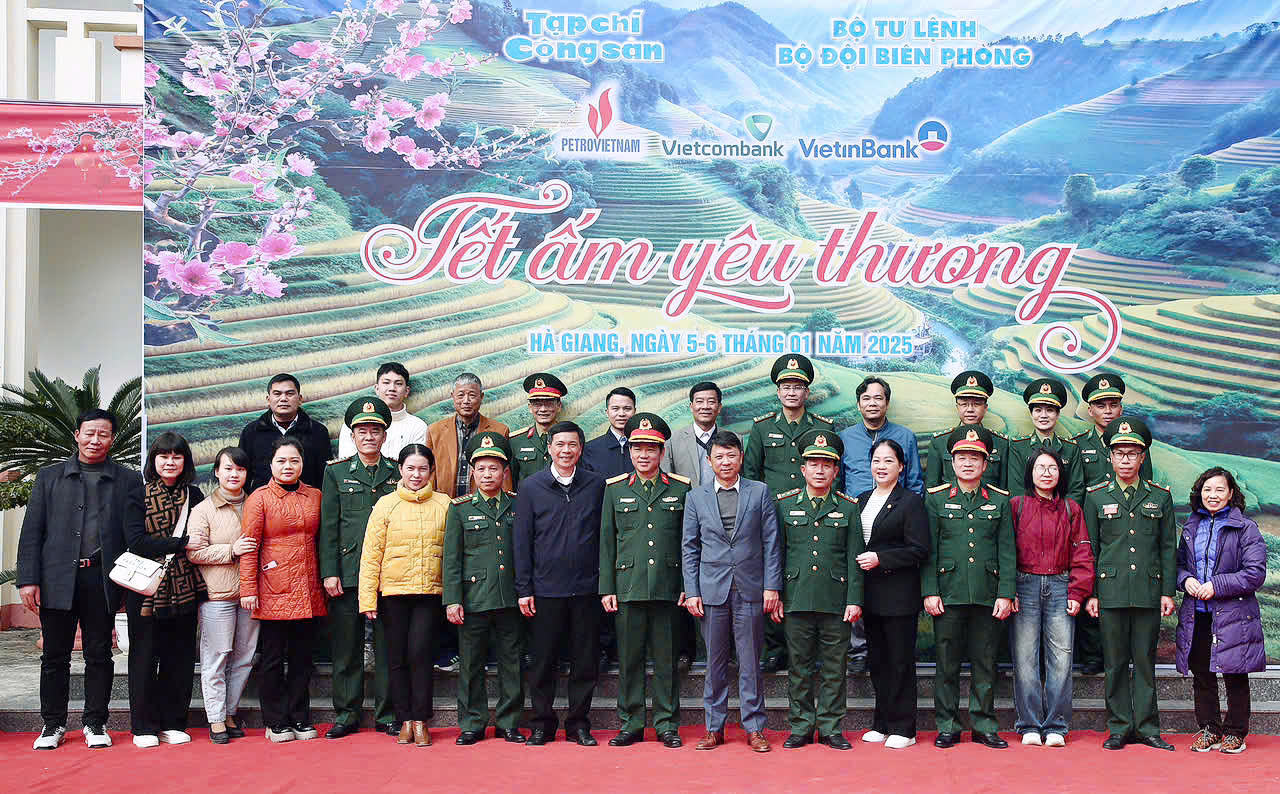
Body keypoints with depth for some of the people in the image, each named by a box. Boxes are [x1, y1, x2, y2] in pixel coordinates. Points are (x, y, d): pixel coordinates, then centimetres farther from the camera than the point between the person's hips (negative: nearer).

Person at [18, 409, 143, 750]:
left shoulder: (128, 481, 9)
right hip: (57, 579, 1)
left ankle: (95, 723, 16)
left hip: (102, 580, 0)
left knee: (99, 655, 5)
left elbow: (134, 532, 4)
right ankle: (53, 724, 18)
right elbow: (31, 532, 7)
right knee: (55, 655, 6)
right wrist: (28, 579, -3)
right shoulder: (49, 477, 11)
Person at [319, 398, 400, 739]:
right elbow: (328, 527, 4)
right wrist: (329, 572, -4)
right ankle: (346, 715, 13)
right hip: (347, 573, 0)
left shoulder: (398, 473, 10)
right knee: (346, 647, 4)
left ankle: (387, 714, 12)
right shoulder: (336, 473, 9)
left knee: (388, 646, 3)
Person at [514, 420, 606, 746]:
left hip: (586, 588, 1)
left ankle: (578, 723, 17)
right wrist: (524, 589, -2)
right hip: (545, 588, 0)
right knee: (543, 661, 5)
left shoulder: (596, 484, 6)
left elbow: (605, 536, 8)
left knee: (585, 661, 5)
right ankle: (542, 724, 17)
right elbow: (522, 541, 3)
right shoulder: (531, 486, 4)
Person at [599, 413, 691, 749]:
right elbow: (606, 542, 9)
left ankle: (667, 724, 13)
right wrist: (606, 588, 4)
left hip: (668, 588, -1)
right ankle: (631, 724, 14)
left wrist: (688, 586, 1)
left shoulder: (680, 489, 7)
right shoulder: (615, 489, 9)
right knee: (629, 658, 4)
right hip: (628, 587, 1)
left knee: (666, 658, 4)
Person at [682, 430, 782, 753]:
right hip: (712, 590, 1)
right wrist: (691, 591, 1)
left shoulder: (760, 492, 6)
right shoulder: (696, 497, 8)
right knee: (715, 663, 7)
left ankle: (754, 727, 12)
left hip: (750, 590, -1)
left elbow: (771, 542, 4)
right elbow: (689, 548, 8)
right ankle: (714, 727, 16)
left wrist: (772, 586, -2)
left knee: (750, 662, 3)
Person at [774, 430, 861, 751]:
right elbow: (776, 554, 8)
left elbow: (854, 558, 5)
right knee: (799, 666, 6)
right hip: (796, 600, 0)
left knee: (834, 667, 5)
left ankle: (831, 728, 14)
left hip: (836, 601, 0)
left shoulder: (848, 508, 7)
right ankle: (801, 727, 15)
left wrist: (855, 600, -3)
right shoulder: (784, 504, 8)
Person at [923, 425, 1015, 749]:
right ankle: (947, 726, 12)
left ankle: (983, 725, 15)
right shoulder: (936, 498, 6)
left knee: (985, 662, 6)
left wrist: (1006, 594, -2)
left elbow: (1007, 552, 6)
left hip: (988, 597, 1)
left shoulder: (999, 501, 8)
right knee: (947, 663, 3)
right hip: (948, 594, -1)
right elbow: (928, 550, 3)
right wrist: (930, 591, -4)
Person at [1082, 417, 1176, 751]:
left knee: (1145, 660, 5)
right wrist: (1090, 593, -1)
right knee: (1115, 662, 3)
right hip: (1111, 591, -1)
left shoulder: (1160, 496, 8)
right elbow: (1089, 548, 5)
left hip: (1149, 592, 1)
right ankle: (1119, 728, 11)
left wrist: (1168, 592, 3)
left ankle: (1146, 727, 13)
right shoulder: (1096, 496, 5)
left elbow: (1168, 547, 9)